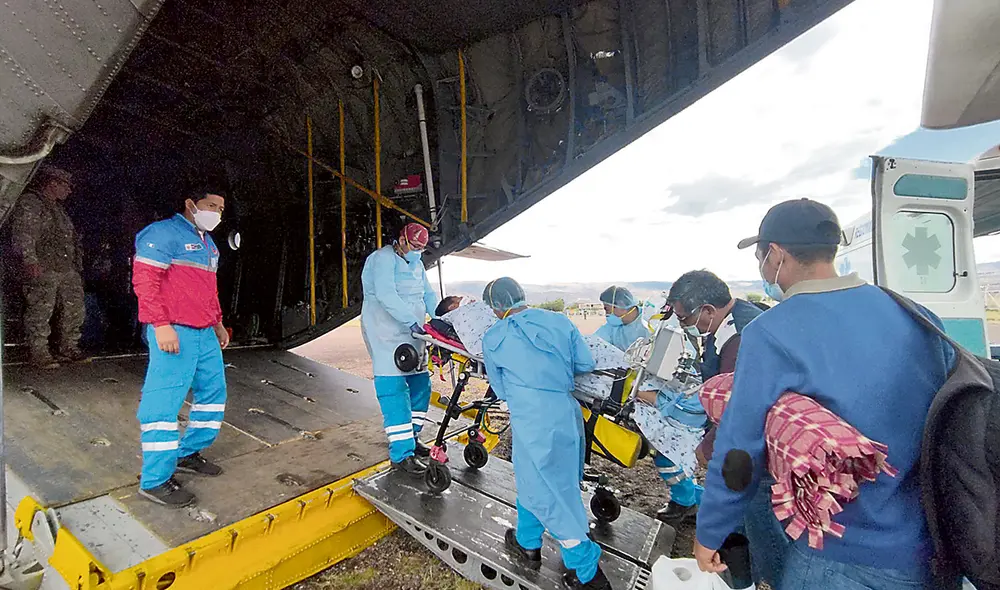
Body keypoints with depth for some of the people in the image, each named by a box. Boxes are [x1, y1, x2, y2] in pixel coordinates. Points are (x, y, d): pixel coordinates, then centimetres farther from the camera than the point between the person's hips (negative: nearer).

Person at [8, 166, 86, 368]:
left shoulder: (58, 209, 25)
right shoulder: (29, 203, -2)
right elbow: (23, 233, -14)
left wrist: (77, 265, 21)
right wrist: (30, 259, -23)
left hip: (67, 270, 8)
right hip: (42, 270, -8)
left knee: (74, 309, 7)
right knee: (40, 312, -5)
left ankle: (68, 349, 17)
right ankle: (39, 353, 1)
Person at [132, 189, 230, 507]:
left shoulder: (208, 242, 21)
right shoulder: (164, 232, -8)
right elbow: (144, 278, -16)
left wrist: (218, 323, 24)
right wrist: (161, 325, -22)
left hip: (204, 333, 10)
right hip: (174, 333, -10)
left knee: (214, 391, 14)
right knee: (164, 403, -4)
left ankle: (188, 454, 29)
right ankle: (155, 481, 7)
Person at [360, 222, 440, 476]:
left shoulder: (416, 264, 20)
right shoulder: (383, 259, -8)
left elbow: (428, 294, 14)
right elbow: (385, 294, -22)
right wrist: (413, 321, -28)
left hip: (410, 335, 9)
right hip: (386, 337, -9)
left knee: (420, 385, 10)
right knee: (394, 391, -9)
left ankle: (410, 437, 26)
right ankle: (401, 454, -4)